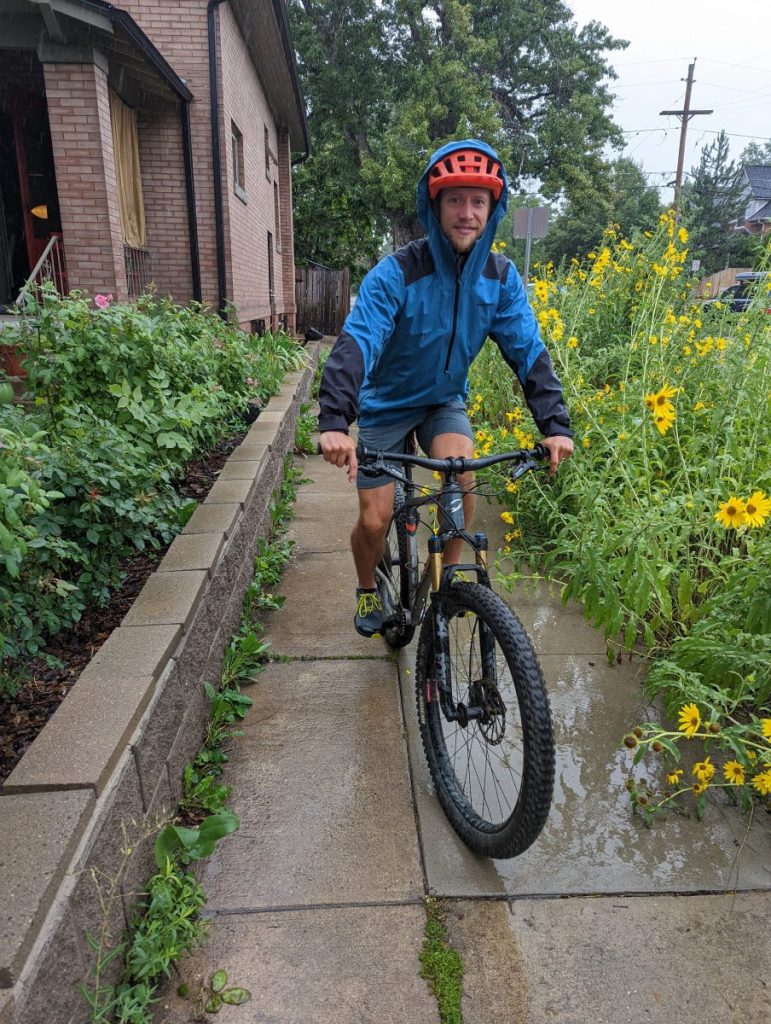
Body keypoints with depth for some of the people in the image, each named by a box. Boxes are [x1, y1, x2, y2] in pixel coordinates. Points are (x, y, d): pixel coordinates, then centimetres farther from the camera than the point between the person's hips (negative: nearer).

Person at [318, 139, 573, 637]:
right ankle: (368, 589, 27)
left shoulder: (501, 276, -10)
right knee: (374, 521, -7)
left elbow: (528, 350, -15)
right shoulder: (396, 273, -23)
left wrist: (556, 424, -28)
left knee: (462, 479, -27)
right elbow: (356, 343, -36)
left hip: (445, 400, 3)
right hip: (388, 405, -2)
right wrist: (335, 422, -51)